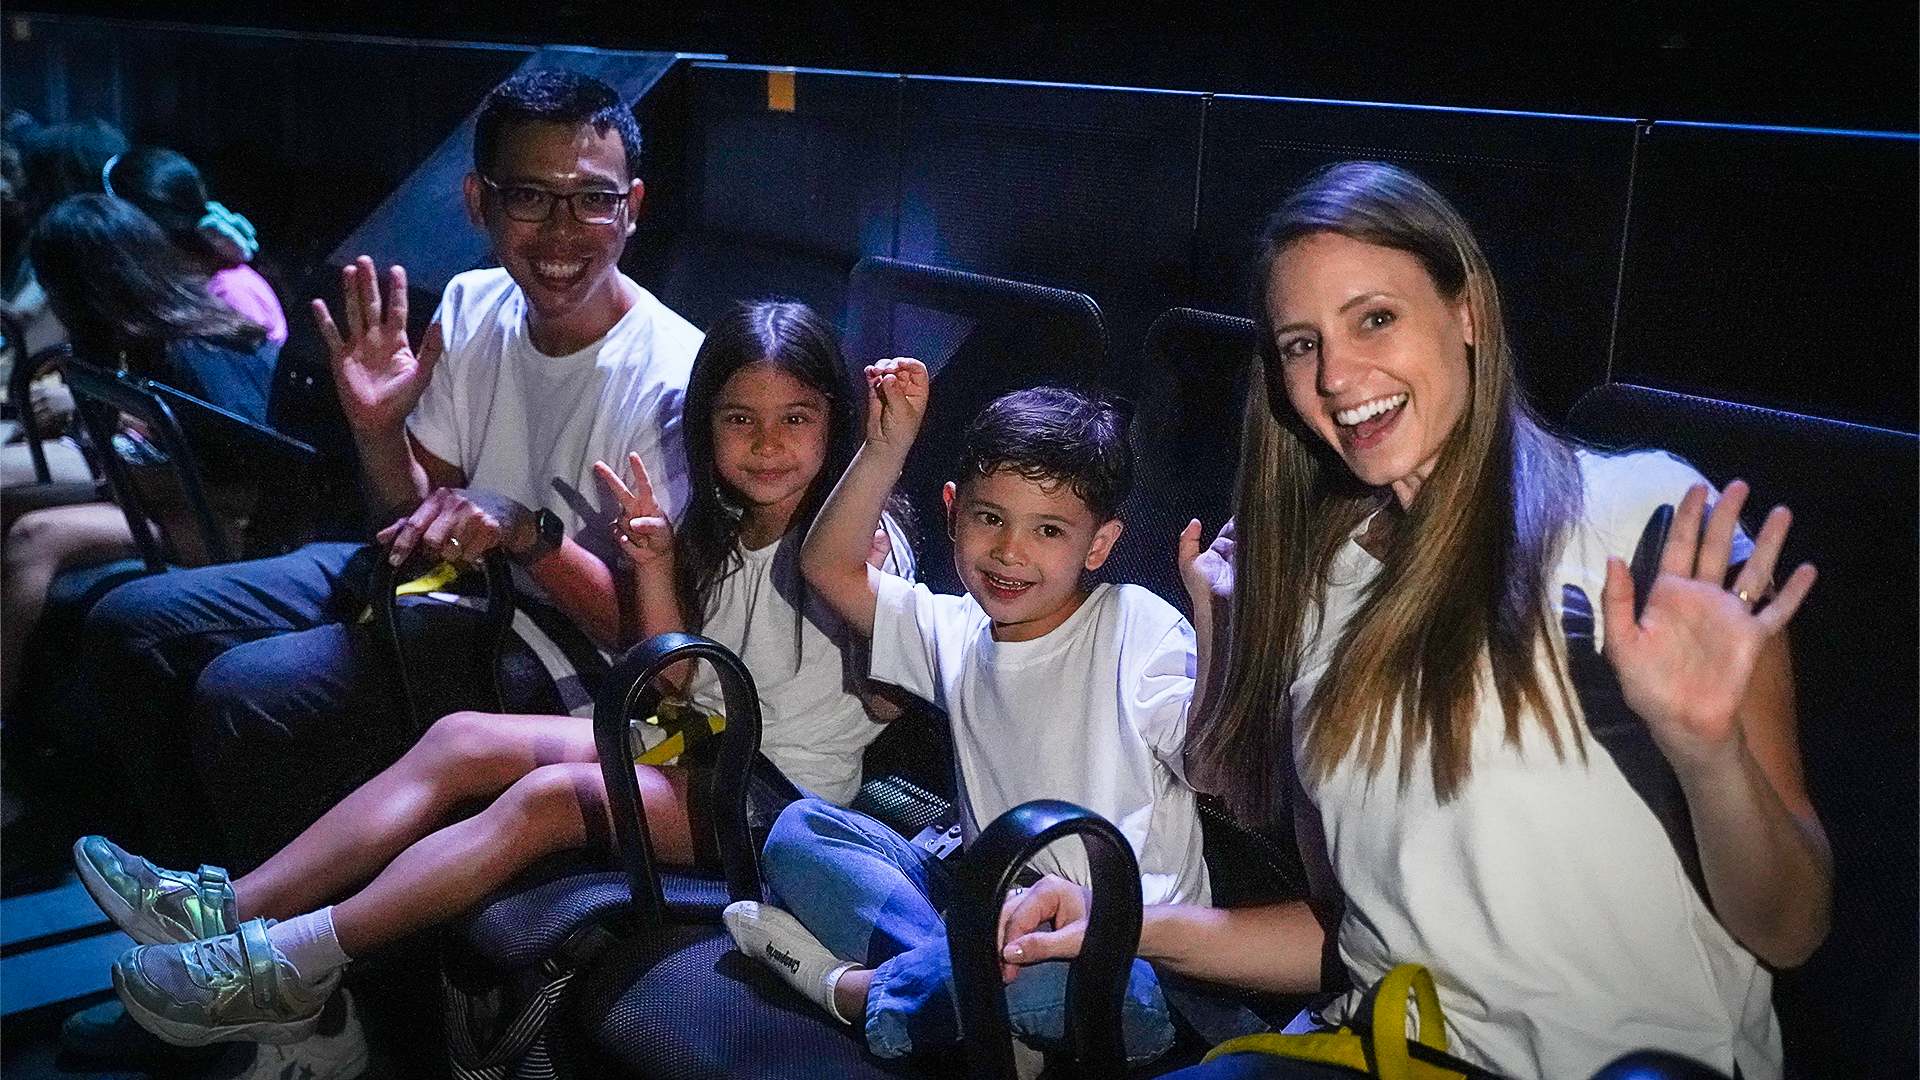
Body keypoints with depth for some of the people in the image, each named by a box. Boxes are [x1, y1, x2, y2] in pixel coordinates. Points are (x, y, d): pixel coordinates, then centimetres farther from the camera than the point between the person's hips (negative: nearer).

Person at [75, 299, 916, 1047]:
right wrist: (656, 566, -7)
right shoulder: (715, 530, 10)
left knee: (550, 797, -27)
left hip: (783, 794, -7)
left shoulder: (863, 540, -10)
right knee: (459, 741, -9)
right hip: (694, 745, 8)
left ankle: (289, 964, -23)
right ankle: (232, 909, -13)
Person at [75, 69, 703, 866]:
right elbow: (416, 522, 8)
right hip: (438, 579, 8)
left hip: (552, 639, -8)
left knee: (244, 698, -26)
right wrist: (376, 429, -13)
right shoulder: (473, 307, 1)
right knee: (130, 623, 5)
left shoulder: (672, 378, -21)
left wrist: (530, 531, -35)